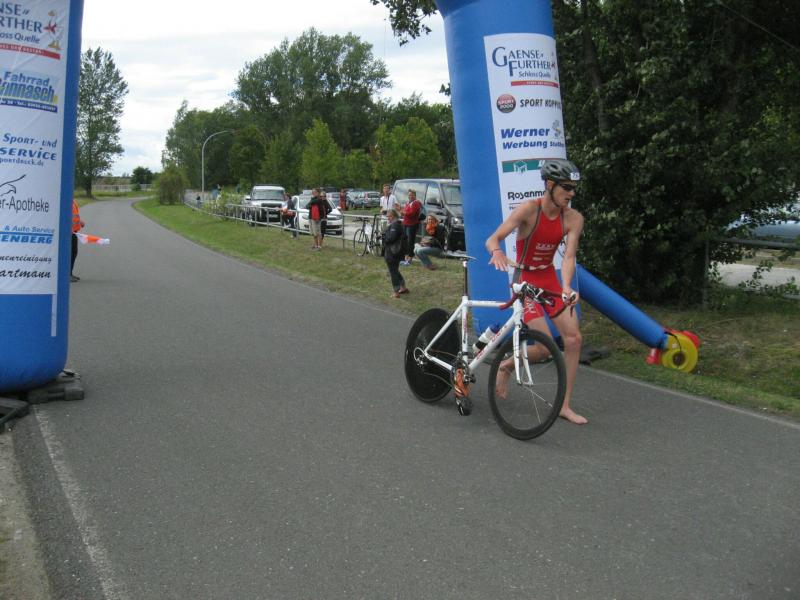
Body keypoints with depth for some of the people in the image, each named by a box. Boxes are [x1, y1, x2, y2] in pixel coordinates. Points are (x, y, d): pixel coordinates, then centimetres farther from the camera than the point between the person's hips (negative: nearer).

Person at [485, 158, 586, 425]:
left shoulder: (573, 218, -8)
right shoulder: (529, 209, -20)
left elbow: (569, 256, -17)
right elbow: (493, 239, -25)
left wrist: (566, 287, -35)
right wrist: (497, 253, -49)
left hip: (550, 280, 5)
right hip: (525, 281, -5)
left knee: (574, 338, -4)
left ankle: (564, 405, 9)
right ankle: (507, 366, 17)